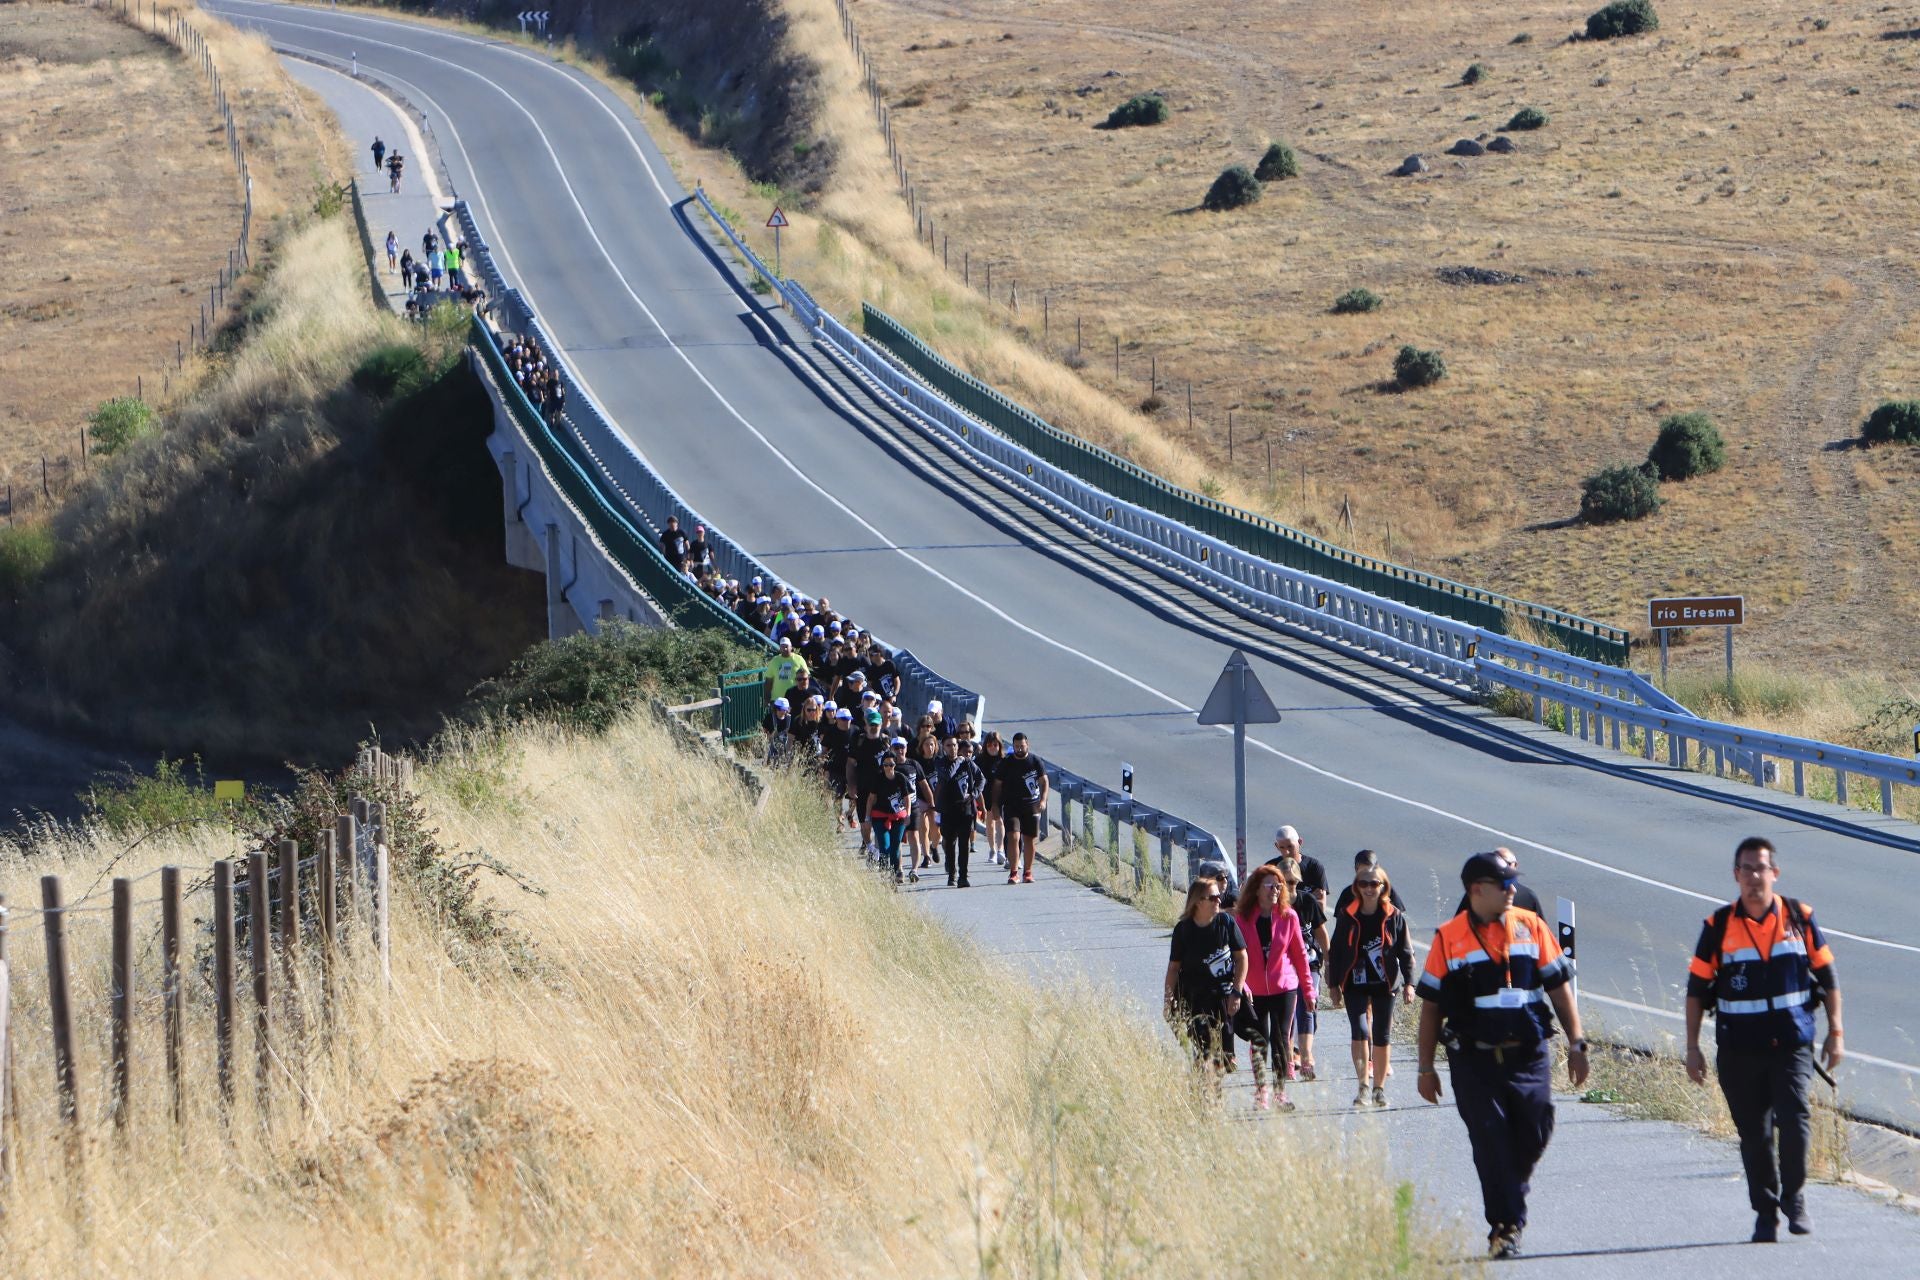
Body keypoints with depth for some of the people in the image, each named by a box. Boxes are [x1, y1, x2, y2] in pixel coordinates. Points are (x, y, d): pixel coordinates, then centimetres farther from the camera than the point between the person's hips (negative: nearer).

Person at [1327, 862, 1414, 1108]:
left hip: (1385, 984, 1)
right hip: (1355, 984, -1)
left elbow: (1406, 952, 4)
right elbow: (1335, 953, 6)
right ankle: (1362, 1085, -12)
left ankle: (1379, 1088, 16)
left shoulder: (1394, 917, 0)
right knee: (1360, 1031, -16)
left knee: (1382, 1036, 5)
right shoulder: (1347, 917, 1)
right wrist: (1334, 985, 2)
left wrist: (1408, 983, -2)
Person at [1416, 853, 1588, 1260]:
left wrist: (1576, 1044, 3)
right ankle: (1505, 1225, -1)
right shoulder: (1449, 939, 0)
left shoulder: (1531, 927, 5)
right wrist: (1426, 1068, 5)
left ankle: (1509, 1210, 27)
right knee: (1491, 1144, -7)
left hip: (1529, 1055, 2)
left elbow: (1559, 987, 10)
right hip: (1474, 1061, -2)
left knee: (1533, 1136, 3)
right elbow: (1431, 1006, 5)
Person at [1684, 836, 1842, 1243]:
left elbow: (1827, 977, 11)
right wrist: (1692, 1048, 4)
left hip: (1792, 1042, -1)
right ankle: (1765, 1213, 16)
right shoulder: (1719, 926, 1)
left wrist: (1835, 1033, 8)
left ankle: (1794, 1199, 3)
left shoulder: (1799, 918, 3)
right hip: (1739, 1048, 1)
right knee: (1754, 1134, 4)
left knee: (1794, 1120, -15)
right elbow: (1696, 989, 6)